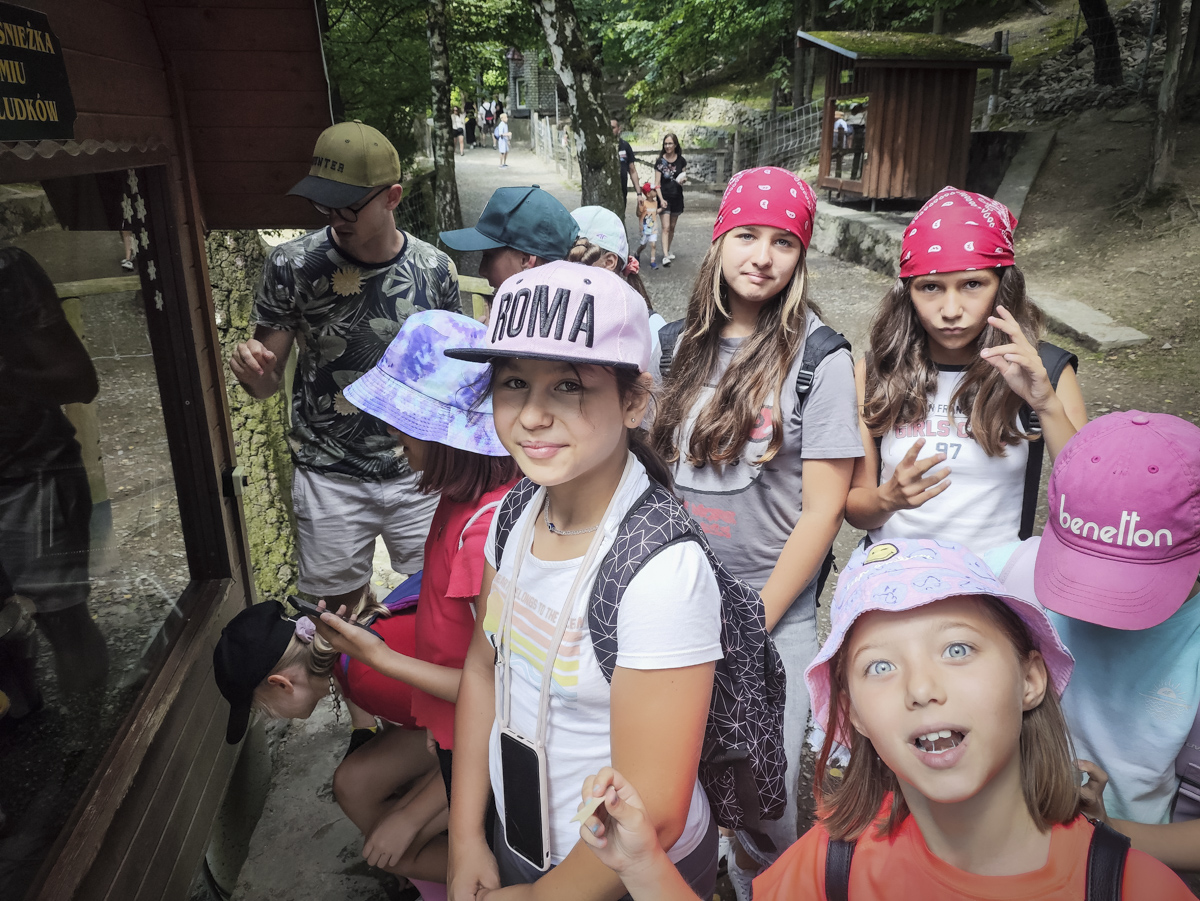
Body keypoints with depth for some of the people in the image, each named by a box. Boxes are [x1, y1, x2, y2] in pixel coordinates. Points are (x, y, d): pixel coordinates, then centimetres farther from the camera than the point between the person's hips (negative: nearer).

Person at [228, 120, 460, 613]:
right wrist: (253, 370, -27)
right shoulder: (292, 265, -9)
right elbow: (268, 382, -3)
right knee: (343, 606, 12)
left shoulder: (435, 268, -5)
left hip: (417, 471, 1)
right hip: (330, 478, -1)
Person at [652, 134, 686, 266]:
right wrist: (661, 199, -18)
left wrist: (683, 179, -12)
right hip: (664, 197, -3)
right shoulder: (660, 161, -6)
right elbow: (657, 183, -7)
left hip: (677, 197, 3)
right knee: (665, 227, -11)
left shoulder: (681, 160, 1)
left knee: (672, 227, 14)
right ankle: (665, 256, -14)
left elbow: (684, 176, 13)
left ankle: (668, 250, 30)